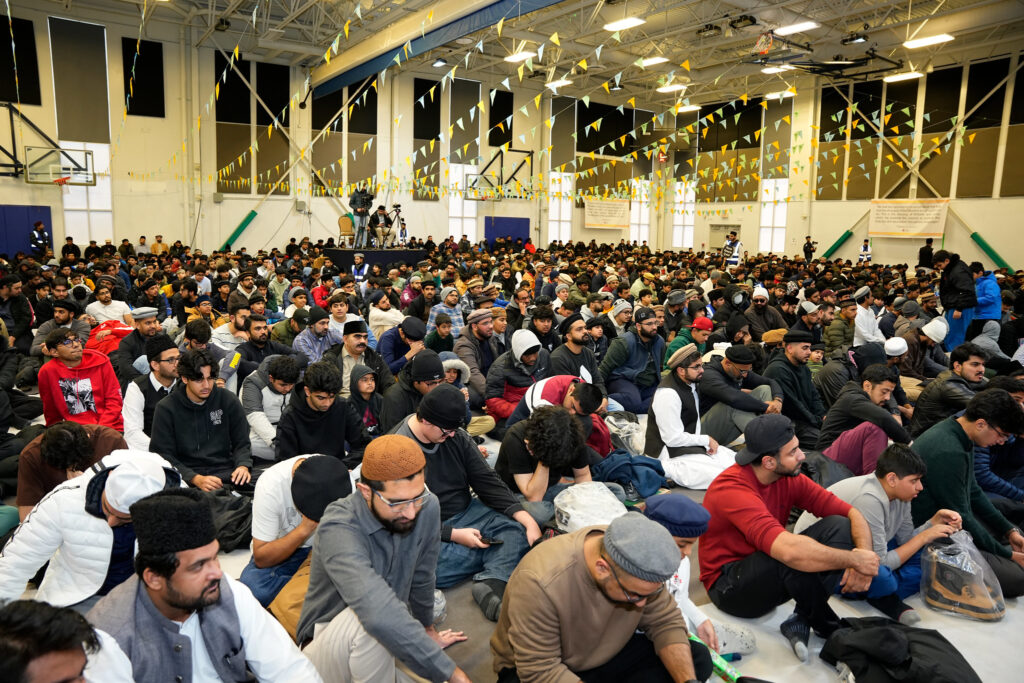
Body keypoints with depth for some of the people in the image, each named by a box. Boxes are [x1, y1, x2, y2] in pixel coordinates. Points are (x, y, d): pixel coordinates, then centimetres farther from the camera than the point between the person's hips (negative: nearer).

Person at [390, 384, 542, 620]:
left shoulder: (455, 435, 1)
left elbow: (487, 481, 2)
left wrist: (527, 519, -10)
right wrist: (453, 535, -22)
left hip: (465, 514, 6)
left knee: (517, 527, -18)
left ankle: (491, 585, -36)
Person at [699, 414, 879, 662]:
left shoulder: (788, 477, -7)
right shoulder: (731, 489, -30)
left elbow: (852, 514, -6)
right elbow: (789, 550, -42)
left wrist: (864, 559, -25)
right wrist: (854, 559, -29)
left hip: (770, 575, 8)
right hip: (728, 585, -7)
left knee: (839, 525, -12)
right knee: (799, 556, -36)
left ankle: (800, 623, -14)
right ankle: (828, 628, -7)